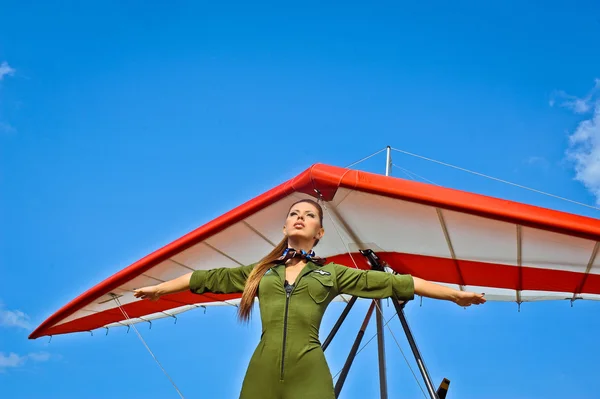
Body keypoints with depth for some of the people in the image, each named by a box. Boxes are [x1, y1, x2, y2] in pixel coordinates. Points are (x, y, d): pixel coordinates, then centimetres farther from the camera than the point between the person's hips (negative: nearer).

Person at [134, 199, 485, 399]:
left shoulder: (333, 274, 12)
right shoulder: (260, 272, 18)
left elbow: (393, 282, 7)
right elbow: (209, 278, 21)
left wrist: (454, 294, 4)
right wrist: (160, 288, 24)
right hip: (262, 370, 2)